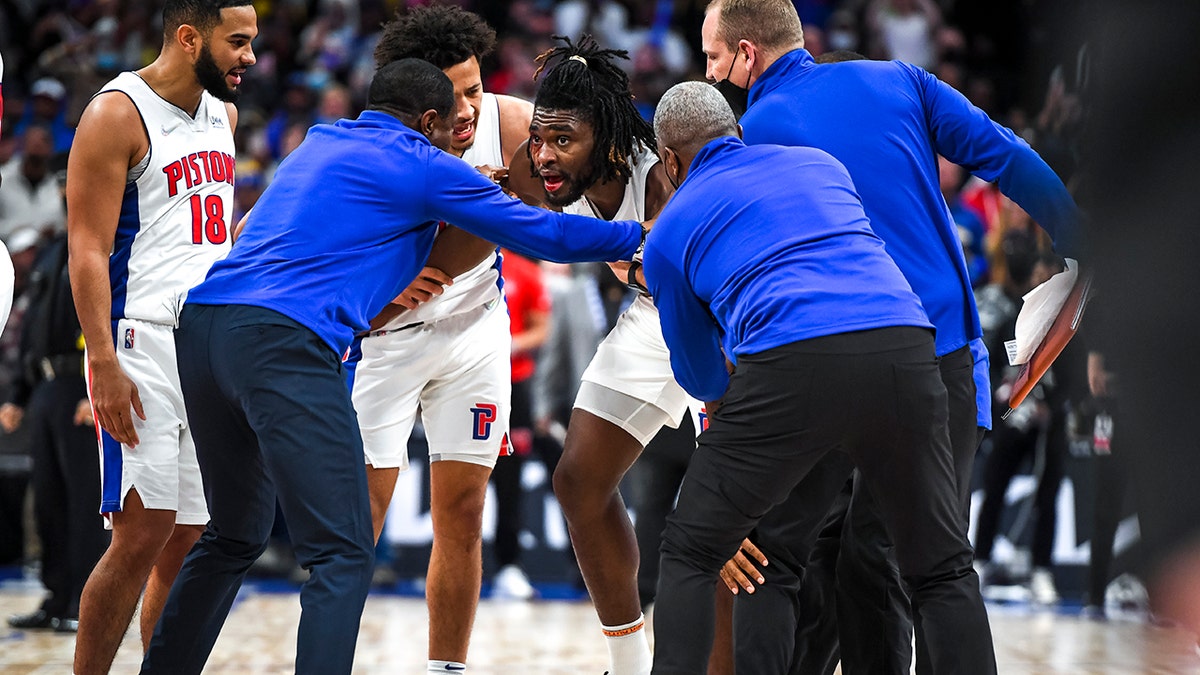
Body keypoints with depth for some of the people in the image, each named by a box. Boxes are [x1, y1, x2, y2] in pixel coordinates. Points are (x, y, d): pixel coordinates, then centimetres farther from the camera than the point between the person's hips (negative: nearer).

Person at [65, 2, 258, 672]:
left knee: (191, 537, 7)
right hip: (144, 345, -8)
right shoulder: (119, 114, -9)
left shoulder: (222, 113, 15)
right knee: (143, 534, -12)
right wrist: (103, 362, -21)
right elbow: (88, 250, -14)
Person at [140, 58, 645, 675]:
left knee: (233, 537, 23)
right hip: (286, 342, -8)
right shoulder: (423, 166, 7)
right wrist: (638, 236, 26)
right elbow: (543, 235, 11)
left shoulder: (321, 143, 27)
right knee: (343, 556, -9)